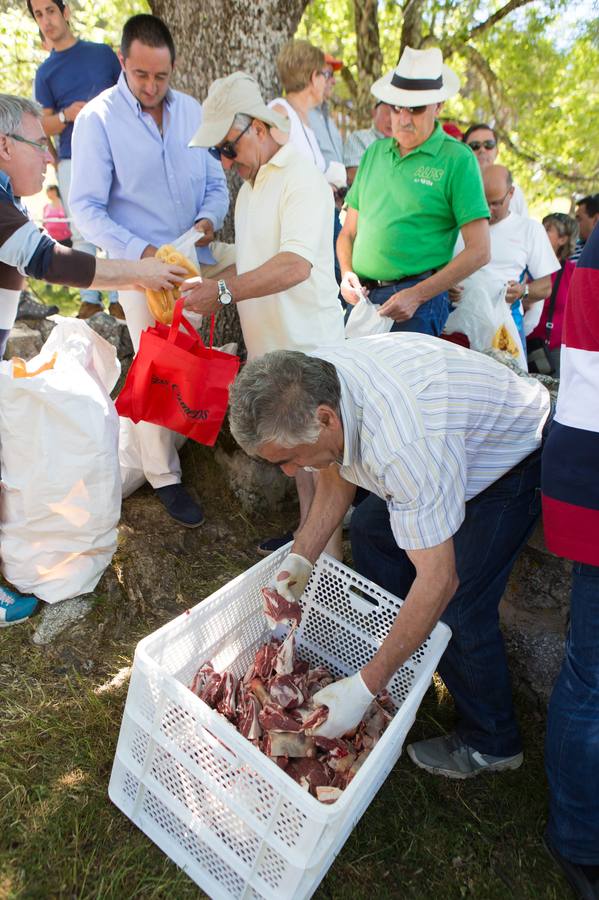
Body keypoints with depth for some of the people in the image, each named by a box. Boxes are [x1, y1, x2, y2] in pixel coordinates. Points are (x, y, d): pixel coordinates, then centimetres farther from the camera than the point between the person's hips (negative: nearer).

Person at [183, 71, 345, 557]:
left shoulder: (302, 179, -12)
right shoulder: (250, 184, 17)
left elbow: (296, 264, -26)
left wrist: (224, 291, -25)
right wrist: (209, 287, 4)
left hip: (308, 344, -9)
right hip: (271, 343, 9)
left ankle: (330, 554, 13)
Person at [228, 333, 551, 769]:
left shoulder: (403, 445, -44)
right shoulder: (309, 383, -18)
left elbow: (438, 580, -37)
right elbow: (337, 477, -2)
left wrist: (366, 687, -31)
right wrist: (301, 558, -12)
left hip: (518, 452, -8)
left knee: (457, 608, -12)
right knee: (371, 527, 12)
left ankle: (491, 743, 14)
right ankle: (401, 649, 31)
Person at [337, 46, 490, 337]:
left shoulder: (457, 159, -1)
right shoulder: (374, 152, 15)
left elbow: (478, 251, -6)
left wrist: (417, 295, -14)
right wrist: (346, 273, -1)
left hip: (419, 302, -4)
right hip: (362, 297, 5)